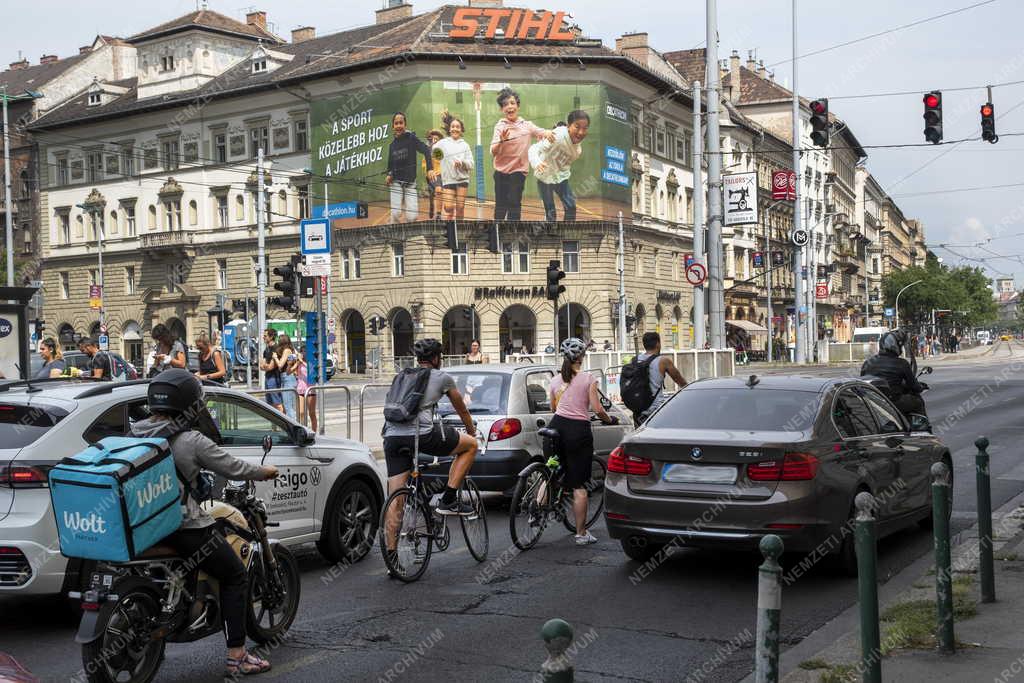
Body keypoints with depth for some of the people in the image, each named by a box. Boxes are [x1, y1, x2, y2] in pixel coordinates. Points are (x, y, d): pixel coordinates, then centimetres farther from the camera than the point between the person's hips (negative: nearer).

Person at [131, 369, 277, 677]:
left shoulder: (135, 433, 4)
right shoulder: (191, 441, -14)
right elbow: (233, 468, -6)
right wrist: (264, 472, 13)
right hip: (184, 527, -7)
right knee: (236, 578, 6)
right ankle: (237, 657, 4)